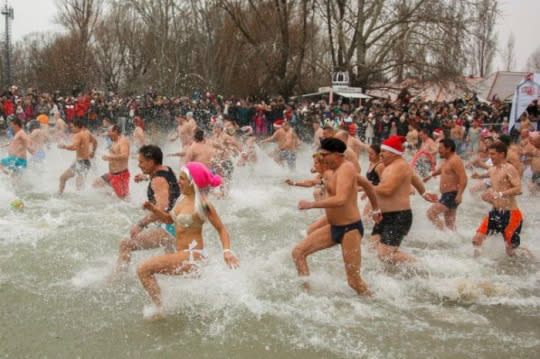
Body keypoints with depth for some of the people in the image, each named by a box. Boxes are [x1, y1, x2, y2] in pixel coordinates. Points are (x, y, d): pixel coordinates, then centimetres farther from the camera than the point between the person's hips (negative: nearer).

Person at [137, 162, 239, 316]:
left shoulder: (203, 205, -18)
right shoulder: (183, 198, 5)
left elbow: (221, 229, -12)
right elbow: (169, 219, 15)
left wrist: (227, 251, -27)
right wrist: (153, 209, -2)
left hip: (193, 255, -9)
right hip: (182, 255, 9)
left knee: (144, 270, -15)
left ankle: (161, 310, -5)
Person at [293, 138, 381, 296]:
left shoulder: (345, 168, -17)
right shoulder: (340, 169, 13)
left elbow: (340, 200, -33)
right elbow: (367, 184, 26)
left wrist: (311, 204, -28)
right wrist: (376, 209, 37)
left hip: (350, 229, -10)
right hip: (334, 228, 10)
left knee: (354, 281, -3)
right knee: (298, 252, 0)